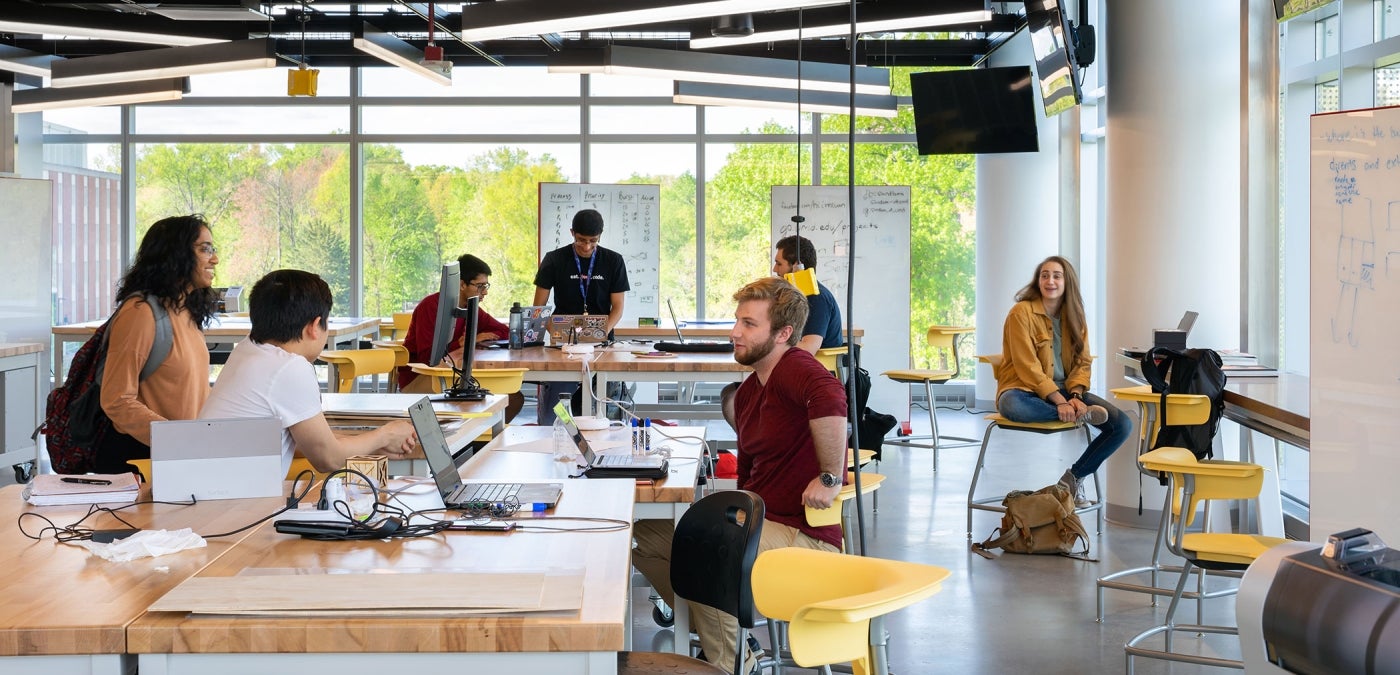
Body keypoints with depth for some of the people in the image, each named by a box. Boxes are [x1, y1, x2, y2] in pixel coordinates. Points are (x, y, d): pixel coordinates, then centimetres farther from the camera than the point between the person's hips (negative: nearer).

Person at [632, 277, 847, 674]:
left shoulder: (795, 369, -17)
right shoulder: (748, 392, 13)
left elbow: (829, 398, -41)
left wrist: (830, 477, -35)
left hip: (802, 534, -10)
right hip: (757, 519, 10)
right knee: (643, 536, 9)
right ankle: (712, 633, 17)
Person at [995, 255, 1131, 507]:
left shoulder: (1074, 315, 9)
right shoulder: (1022, 312, -10)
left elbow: (1082, 362, 6)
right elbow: (1028, 368, -15)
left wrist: (1075, 396, -15)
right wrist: (1060, 401, -24)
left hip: (1064, 390, 5)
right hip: (1026, 390, -5)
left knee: (1123, 425, -14)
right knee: (1012, 406, -43)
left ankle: (1074, 477, 1)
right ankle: (1078, 415, -23)